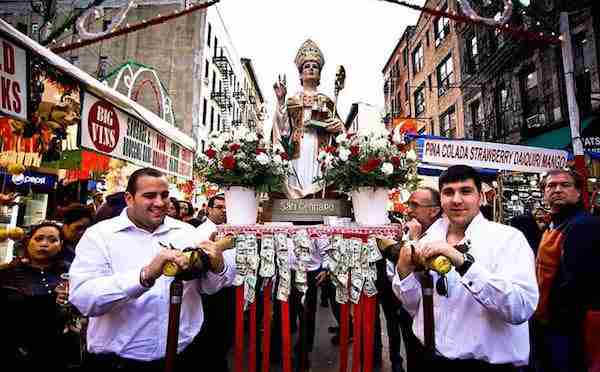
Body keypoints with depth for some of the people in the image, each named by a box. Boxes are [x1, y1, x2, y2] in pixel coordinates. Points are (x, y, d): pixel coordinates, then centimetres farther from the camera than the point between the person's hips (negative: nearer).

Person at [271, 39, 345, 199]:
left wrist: (337, 125, -7)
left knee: (319, 188, -9)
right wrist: (280, 100, -5)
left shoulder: (326, 101, 18)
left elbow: (336, 126, 16)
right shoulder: (292, 100, 15)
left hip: (319, 150, 1)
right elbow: (283, 127, 2)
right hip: (298, 150, 0)